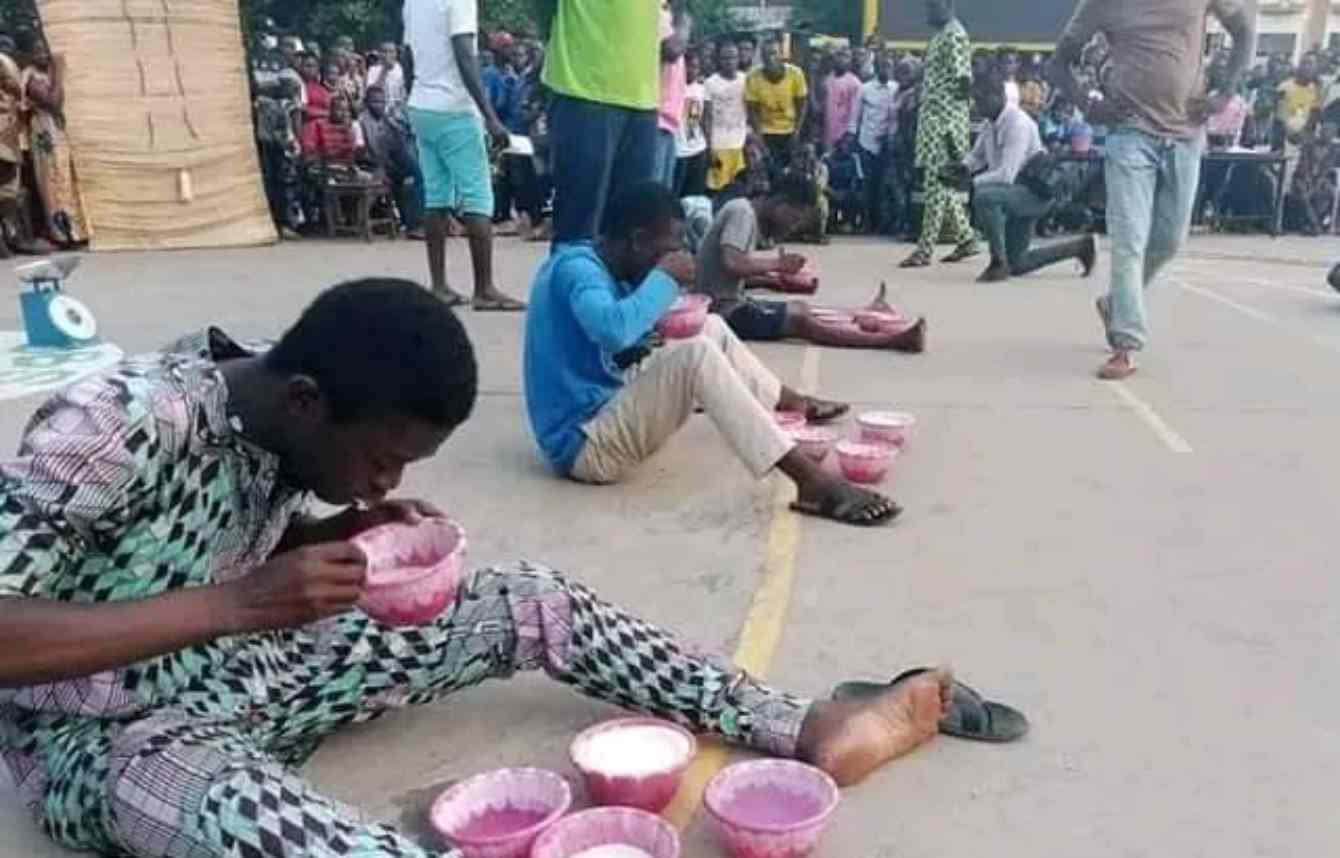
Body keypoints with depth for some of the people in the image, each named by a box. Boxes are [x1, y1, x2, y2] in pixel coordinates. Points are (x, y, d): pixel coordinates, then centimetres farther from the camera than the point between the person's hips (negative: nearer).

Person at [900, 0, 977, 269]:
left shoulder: (955, 36, -12)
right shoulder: (940, 35, 18)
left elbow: (963, 84, -18)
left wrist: (950, 130, -22)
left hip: (946, 121, -10)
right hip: (935, 119, 10)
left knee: (936, 186, -8)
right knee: (942, 185, 13)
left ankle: (924, 250, -6)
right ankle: (966, 240, 21)